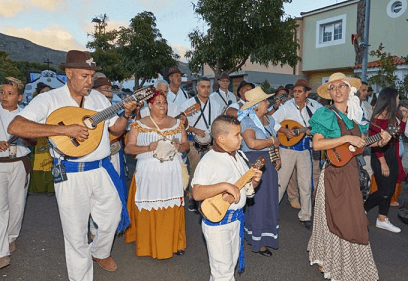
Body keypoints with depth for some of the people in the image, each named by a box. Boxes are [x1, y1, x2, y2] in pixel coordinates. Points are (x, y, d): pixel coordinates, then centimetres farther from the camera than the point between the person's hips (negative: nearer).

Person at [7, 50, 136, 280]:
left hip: (102, 170, 5)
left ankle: (100, 252, 49)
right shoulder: (49, 100, -9)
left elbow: (115, 130, 13)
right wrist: (64, 129, -29)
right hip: (71, 175, -4)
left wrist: (126, 114, -8)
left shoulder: (99, 98, 6)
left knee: (113, 217, 18)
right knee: (76, 233, 8)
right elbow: (15, 127, -22)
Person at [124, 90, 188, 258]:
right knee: (148, 210, -2)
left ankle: (174, 243, 17)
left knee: (172, 209, 2)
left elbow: (186, 145, 15)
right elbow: (128, 148, -2)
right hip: (148, 173, -2)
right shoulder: (138, 125, 4)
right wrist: (149, 147, -15)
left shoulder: (177, 123, 12)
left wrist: (179, 146, -8)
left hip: (172, 173, 2)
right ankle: (148, 244, 15)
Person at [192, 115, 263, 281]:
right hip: (216, 222, -8)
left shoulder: (239, 157, 5)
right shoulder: (209, 161, -20)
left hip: (236, 217, 8)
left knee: (231, 262, 24)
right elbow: (197, 193, -28)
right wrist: (224, 185, -34)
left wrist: (254, 181, -6)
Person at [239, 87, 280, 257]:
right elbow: (252, 143, -29)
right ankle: (258, 242, 12)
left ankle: (264, 238, 29)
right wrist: (272, 141, -14)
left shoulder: (269, 119, 12)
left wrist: (278, 157, 7)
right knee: (256, 202, -1)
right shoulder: (247, 121, -14)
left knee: (269, 200, 13)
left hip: (268, 164, 8)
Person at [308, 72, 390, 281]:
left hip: (351, 172, 7)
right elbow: (317, 144, -21)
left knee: (350, 218, 15)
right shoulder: (326, 114, -10)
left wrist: (379, 142, 1)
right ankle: (325, 261, 22)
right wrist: (347, 138, -22)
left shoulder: (354, 115, 9)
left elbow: (359, 144, 17)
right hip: (334, 172, -6)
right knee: (336, 219, 2)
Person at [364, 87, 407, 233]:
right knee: (385, 191, -5)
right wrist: (383, 163, -18)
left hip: (393, 155, 9)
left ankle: (382, 220, 23)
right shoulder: (378, 118, -18)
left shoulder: (393, 115, 8)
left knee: (390, 190, 11)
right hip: (381, 156, -8)